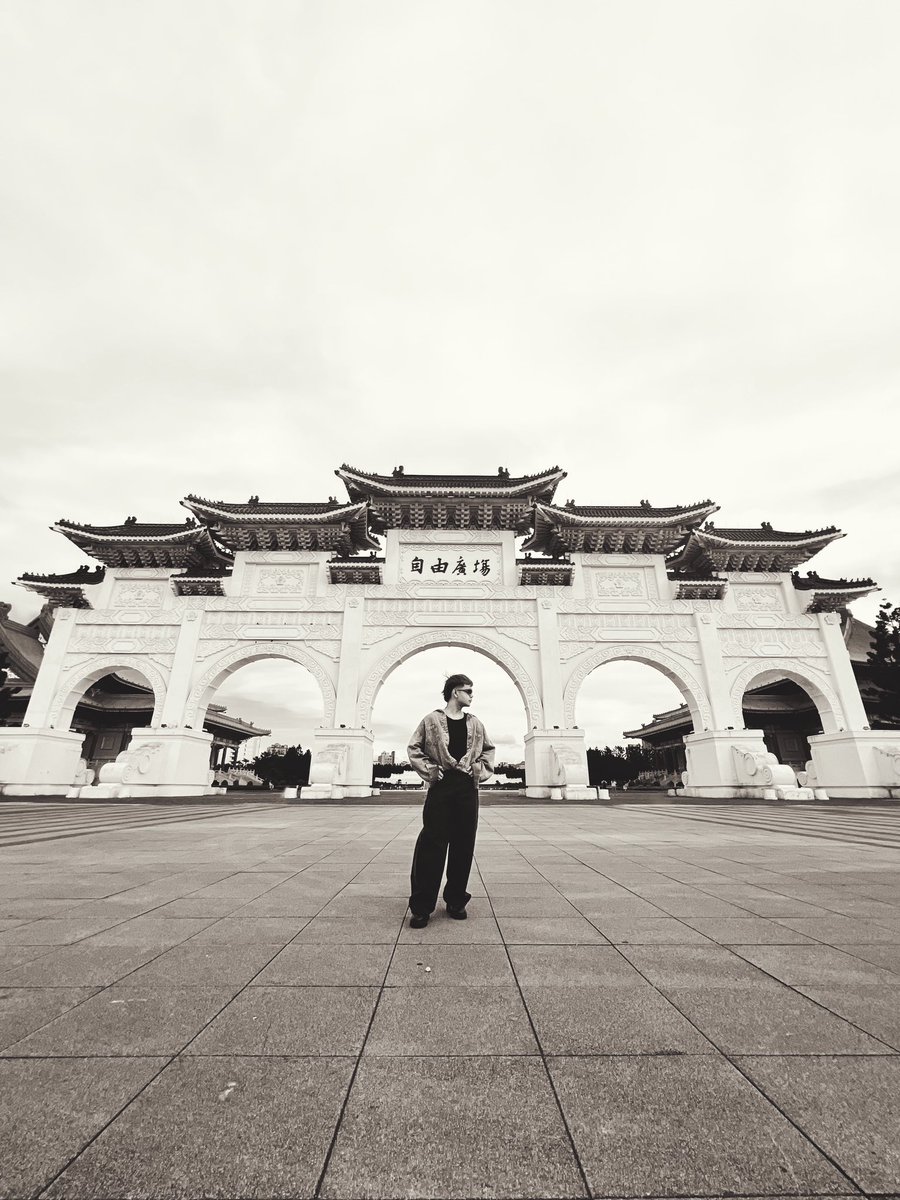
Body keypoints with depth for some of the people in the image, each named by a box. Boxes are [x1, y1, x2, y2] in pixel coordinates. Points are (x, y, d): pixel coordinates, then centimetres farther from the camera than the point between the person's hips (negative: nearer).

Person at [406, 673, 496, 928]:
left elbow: (488, 749, 22)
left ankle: (456, 901, 22)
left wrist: (483, 769, 7)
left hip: (468, 788, 4)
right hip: (440, 787, -4)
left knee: (464, 846, 8)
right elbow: (414, 748, 3)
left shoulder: (475, 724, 13)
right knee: (431, 845, -4)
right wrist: (428, 770, -7)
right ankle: (421, 907, 7)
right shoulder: (431, 720, 0)